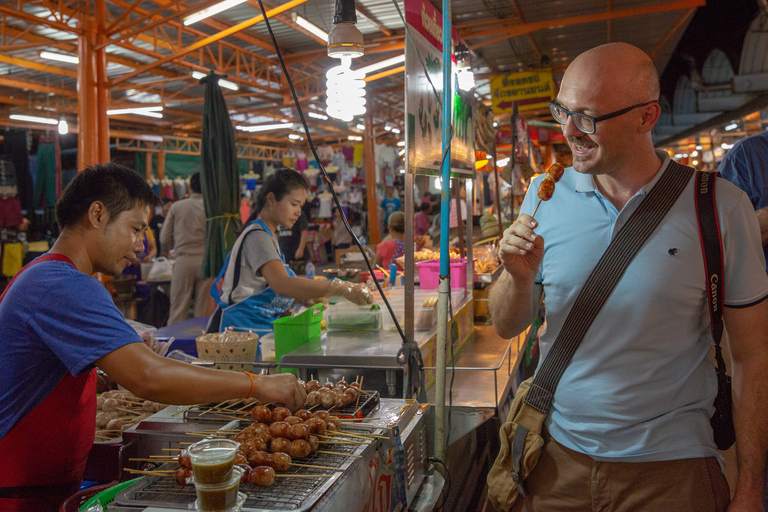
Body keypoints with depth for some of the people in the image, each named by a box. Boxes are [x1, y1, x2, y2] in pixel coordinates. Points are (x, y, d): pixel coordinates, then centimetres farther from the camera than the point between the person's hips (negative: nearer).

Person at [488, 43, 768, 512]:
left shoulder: (720, 208, -10)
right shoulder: (545, 195, -2)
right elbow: (507, 327, 4)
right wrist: (519, 278, -18)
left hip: (670, 469, -2)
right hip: (556, 455, 3)